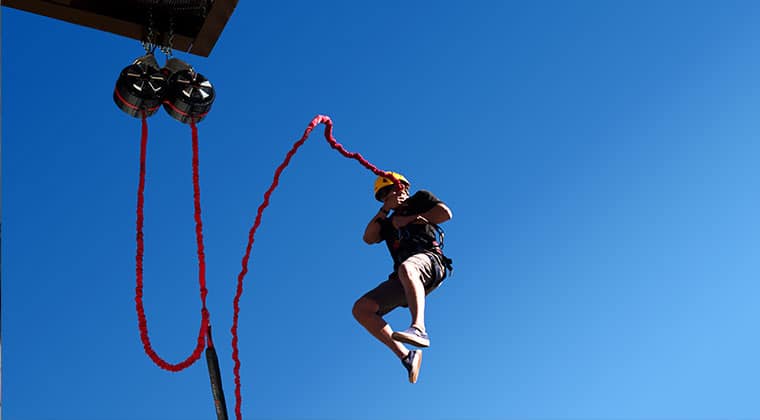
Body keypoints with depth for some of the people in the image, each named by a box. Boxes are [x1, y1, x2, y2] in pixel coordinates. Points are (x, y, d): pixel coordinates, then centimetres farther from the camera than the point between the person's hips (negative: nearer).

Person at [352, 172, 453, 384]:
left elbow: (445, 213, 5)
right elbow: (368, 238, 18)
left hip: (428, 257, -7)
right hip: (402, 279, 7)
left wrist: (410, 219, 8)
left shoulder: (420, 198, 24)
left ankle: (418, 328, -63)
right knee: (361, 309, -10)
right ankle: (406, 355, -18)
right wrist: (384, 210, 10)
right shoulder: (389, 222, 36)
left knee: (406, 268, -43)